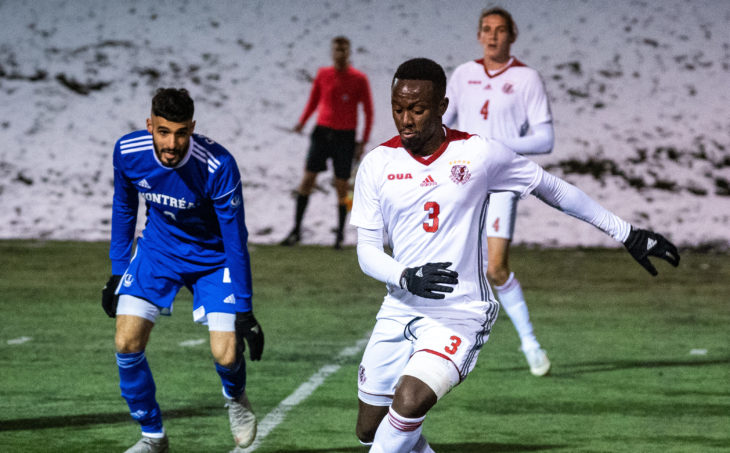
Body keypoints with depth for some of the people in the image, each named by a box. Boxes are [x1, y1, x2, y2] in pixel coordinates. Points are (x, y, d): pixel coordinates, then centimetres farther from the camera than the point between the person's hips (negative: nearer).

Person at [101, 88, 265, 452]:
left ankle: (235, 396, 26)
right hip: (157, 251, 3)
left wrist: (244, 312, -21)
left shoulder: (218, 166, -31)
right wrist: (117, 273, 5)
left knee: (225, 355, -13)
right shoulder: (128, 152, -19)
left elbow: (235, 239, -23)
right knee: (126, 344, -12)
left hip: (213, 257, -3)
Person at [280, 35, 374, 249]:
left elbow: (368, 112, 2)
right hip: (322, 133, 2)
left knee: (342, 185, 0)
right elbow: (313, 101, 17)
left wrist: (363, 143, -4)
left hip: (345, 137, -2)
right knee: (307, 179, -4)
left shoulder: (359, 79, -2)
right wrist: (302, 122, 0)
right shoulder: (323, 75, 5)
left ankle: (340, 233, 14)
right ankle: (296, 230, 1)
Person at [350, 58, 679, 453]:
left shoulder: (479, 154, -7)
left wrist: (627, 234, 10)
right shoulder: (377, 164, 0)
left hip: (459, 313, -4)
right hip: (399, 311, 4)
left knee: (409, 402, -28)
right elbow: (367, 250, 0)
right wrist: (407, 277, -23)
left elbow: (554, 189, 6)